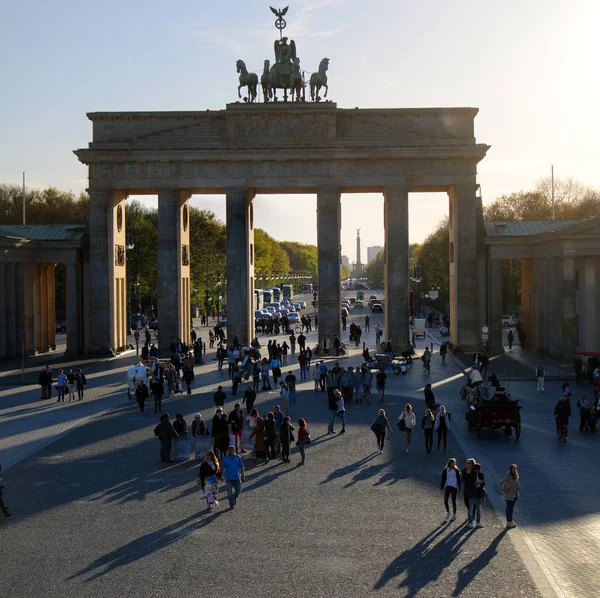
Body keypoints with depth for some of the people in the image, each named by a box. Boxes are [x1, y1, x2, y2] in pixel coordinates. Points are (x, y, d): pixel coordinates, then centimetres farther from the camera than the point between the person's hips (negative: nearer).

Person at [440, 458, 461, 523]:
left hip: (454, 487, -1)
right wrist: (441, 488, 2)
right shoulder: (446, 470, 5)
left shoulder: (456, 470, 4)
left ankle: (454, 515, 16)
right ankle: (448, 513, 14)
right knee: (445, 501, -7)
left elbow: (459, 480, 7)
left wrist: (459, 488, 3)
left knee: (453, 501, 4)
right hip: (447, 486, 1)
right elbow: (443, 479, 7)